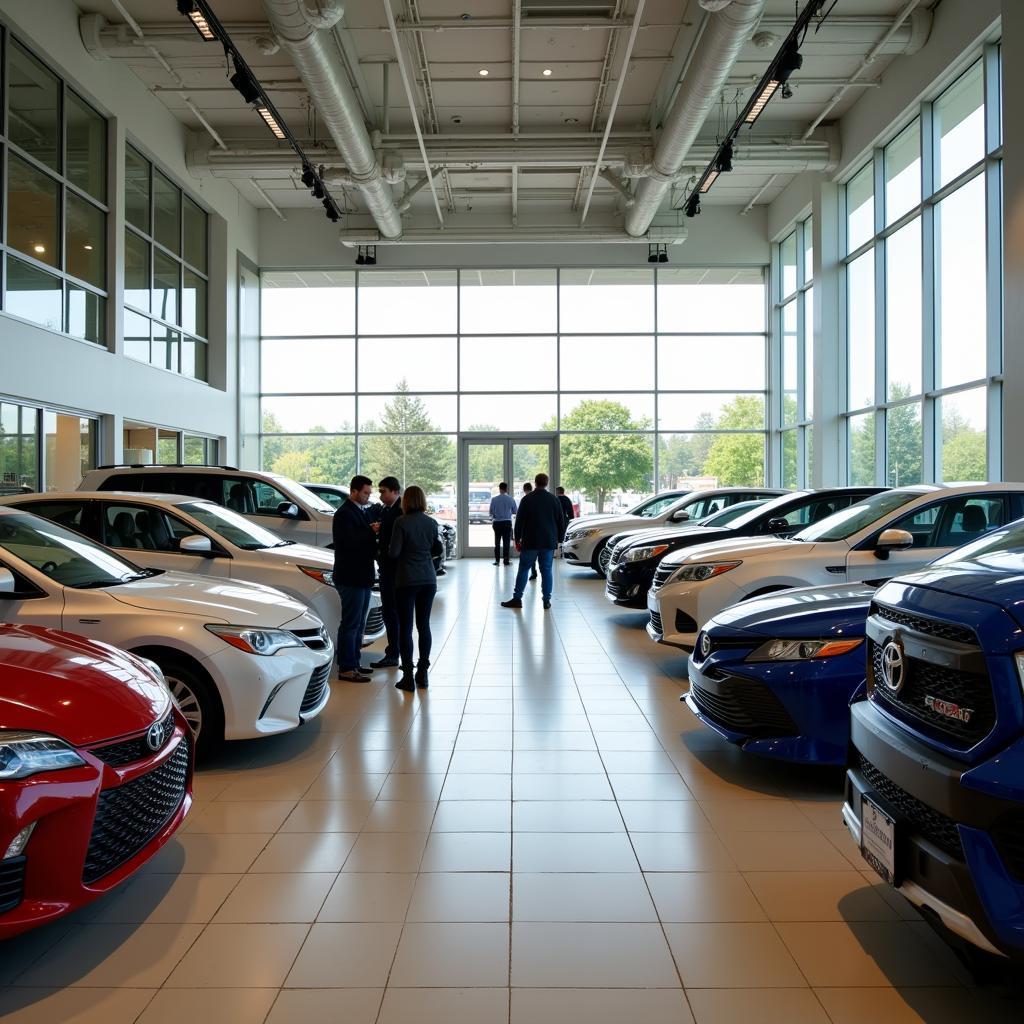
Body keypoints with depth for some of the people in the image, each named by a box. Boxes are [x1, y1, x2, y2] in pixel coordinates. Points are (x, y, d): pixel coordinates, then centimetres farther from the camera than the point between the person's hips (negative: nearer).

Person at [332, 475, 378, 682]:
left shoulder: (362, 511, 16)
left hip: (363, 575, 10)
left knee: (359, 624, 15)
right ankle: (346, 668, 4)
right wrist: (371, 532, -17)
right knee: (350, 624, -3)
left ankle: (354, 664, 25)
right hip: (350, 577, -10)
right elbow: (350, 542, -24)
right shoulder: (344, 514, -13)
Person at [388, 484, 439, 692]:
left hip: (407, 580, -4)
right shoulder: (431, 523, 3)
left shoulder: (401, 522, -12)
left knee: (405, 627, 2)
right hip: (428, 579, 4)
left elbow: (393, 552, -13)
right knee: (424, 625, 12)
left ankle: (408, 677, 2)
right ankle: (422, 674, 17)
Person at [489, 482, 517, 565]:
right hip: (507, 522, -1)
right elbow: (515, 511, 2)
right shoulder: (511, 499, -7)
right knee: (506, 542, 6)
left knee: (497, 542, 10)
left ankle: (497, 560, 10)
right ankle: (506, 560, 4)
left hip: (497, 523, 1)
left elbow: (491, 512, -1)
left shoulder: (494, 499, -7)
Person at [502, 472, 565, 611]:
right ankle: (546, 601, 7)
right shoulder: (554, 500, 4)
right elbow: (561, 522, 8)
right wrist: (558, 539, 16)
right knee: (546, 571, 6)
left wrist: (517, 539, 4)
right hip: (549, 542, 2)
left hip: (530, 542, -2)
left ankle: (517, 599, 3)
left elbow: (519, 521, -3)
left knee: (523, 569, 4)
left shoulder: (527, 499, -4)